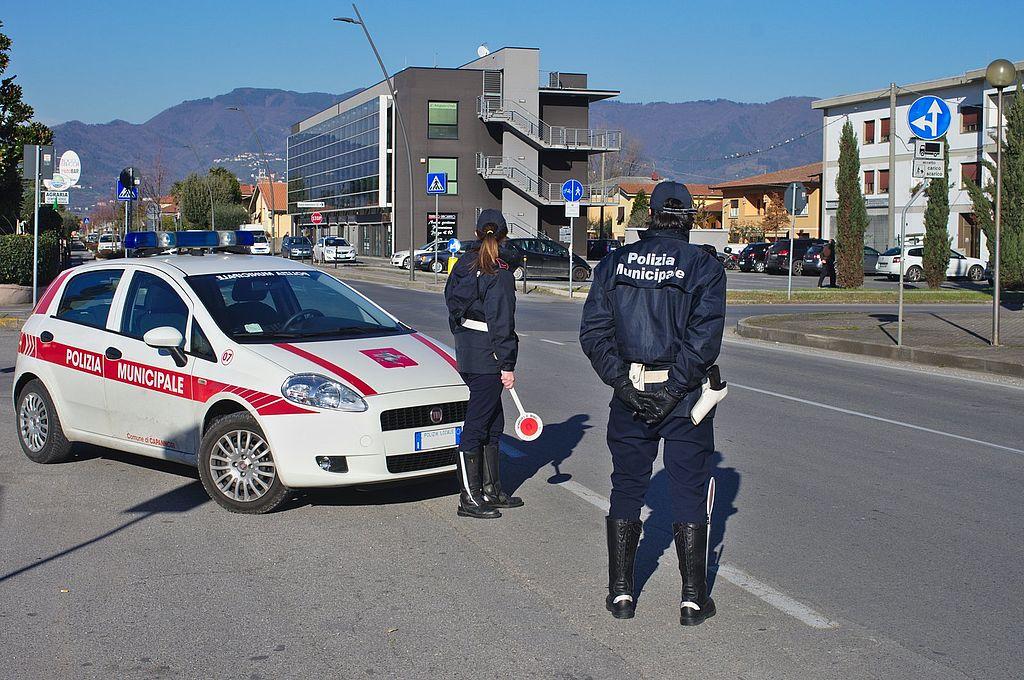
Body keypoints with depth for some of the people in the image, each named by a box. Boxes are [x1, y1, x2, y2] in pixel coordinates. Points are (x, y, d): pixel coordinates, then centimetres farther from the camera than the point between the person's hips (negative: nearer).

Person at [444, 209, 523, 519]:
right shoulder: (499, 275, -15)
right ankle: (469, 498, 4)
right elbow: (501, 323, -16)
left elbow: (452, 304, 15)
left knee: (493, 423, 17)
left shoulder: (463, 265, 9)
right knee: (476, 425, -3)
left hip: (466, 351, 8)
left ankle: (491, 489, 24)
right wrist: (507, 366, -13)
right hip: (487, 357, -8)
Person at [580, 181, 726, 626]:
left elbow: (593, 332, -3)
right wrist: (673, 387, -13)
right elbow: (704, 339, -16)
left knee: (626, 488, 14)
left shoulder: (614, 263, 4)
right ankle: (693, 598, 10)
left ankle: (620, 591, 17)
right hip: (683, 397, -2)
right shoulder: (704, 267, -5)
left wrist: (624, 383, -5)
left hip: (629, 394, 3)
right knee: (690, 493, 7)